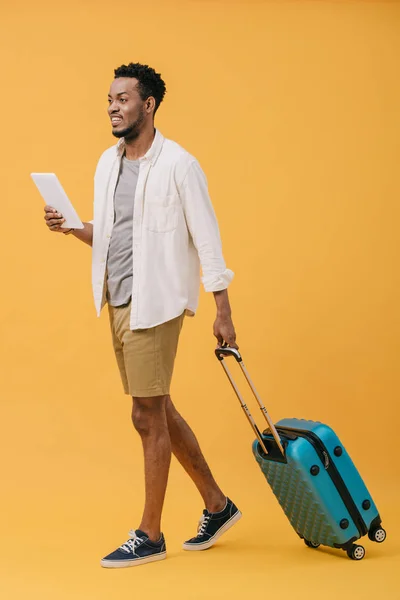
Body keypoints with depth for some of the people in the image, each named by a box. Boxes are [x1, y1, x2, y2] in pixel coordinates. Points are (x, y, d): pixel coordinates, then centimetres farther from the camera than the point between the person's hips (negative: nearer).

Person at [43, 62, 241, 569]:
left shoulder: (178, 165, -10)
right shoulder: (108, 162, 12)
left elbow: (207, 239, -11)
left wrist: (223, 312, -14)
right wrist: (71, 227, -1)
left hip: (154, 303, -8)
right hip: (117, 301, 8)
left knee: (148, 416, -2)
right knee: (158, 411, 14)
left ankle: (149, 535, 11)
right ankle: (217, 506, 29)